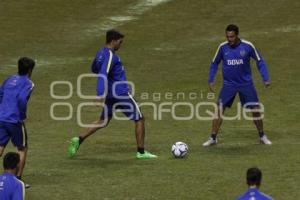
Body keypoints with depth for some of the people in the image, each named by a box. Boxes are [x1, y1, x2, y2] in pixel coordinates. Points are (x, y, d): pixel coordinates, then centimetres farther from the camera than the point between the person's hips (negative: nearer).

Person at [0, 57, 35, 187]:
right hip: (15, 121, -5)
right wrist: (23, 116, -8)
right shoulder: (28, 83, -5)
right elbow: (22, 99, -21)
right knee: (22, 149, 13)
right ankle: (18, 179, 13)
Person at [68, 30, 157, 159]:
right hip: (121, 94, -9)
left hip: (110, 95, 9)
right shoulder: (110, 56, -19)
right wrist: (101, 95, -38)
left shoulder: (100, 54, 8)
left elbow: (94, 69, 26)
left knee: (103, 121, 19)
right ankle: (141, 152, 4)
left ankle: (79, 140, 4)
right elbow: (102, 75, -31)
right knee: (139, 119, 3)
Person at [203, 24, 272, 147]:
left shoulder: (247, 46, -12)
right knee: (219, 109, -8)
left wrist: (265, 78, -6)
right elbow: (214, 63, 8)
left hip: (246, 83, -1)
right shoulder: (222, 47, -8)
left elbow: (259, 61, 0)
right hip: (229, 84, 1)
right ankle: (213, 138, 2)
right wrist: (211, 80, 2)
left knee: (255, 109, -1)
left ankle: (262, 136, 18)